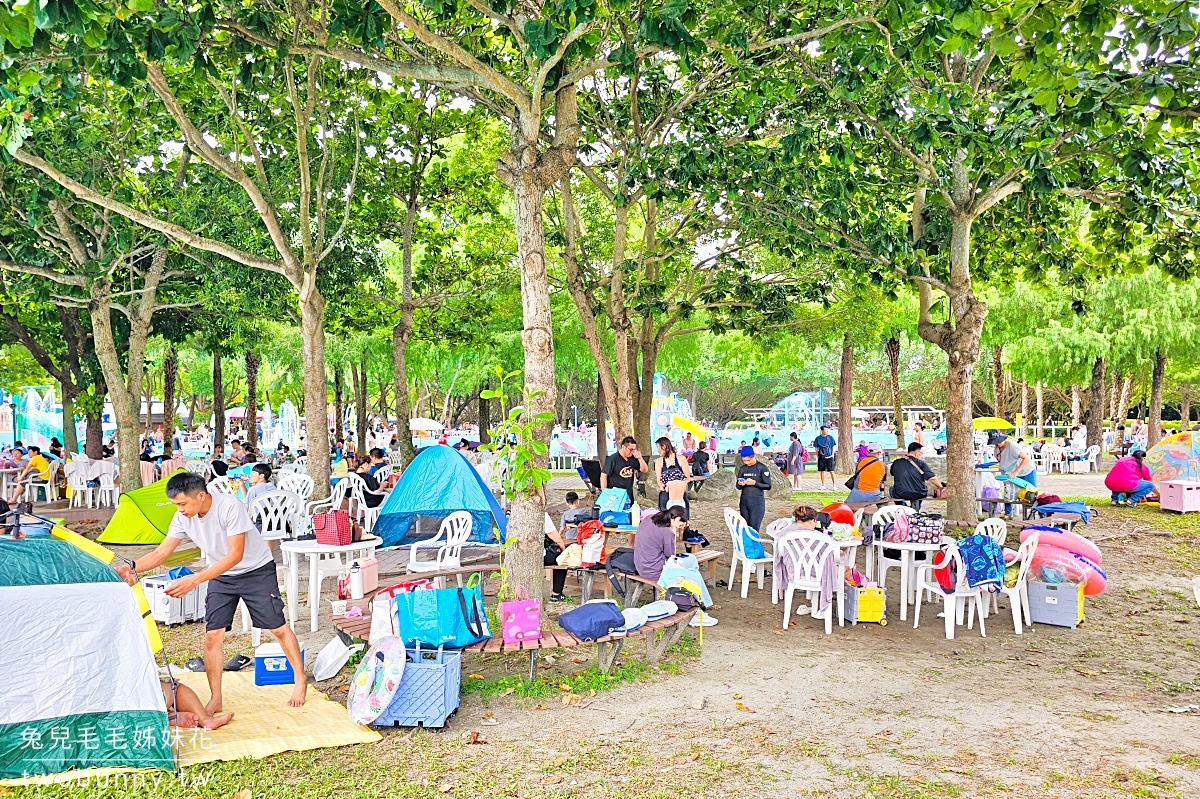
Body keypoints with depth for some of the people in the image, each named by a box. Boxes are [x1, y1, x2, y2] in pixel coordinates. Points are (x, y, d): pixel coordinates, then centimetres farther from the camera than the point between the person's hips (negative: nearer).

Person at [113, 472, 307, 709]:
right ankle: (215, 699, 9)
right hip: (221, 576, 5)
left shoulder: (230, 507, -32)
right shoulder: (183, 517, -13)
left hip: (257, 571, -5)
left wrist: (194, 580, -39)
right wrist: (133, 566, -30)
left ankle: (300, 681, 20)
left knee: (278, 627, 1)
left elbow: (236, 555, -33)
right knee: (212, 634, -4)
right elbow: (161, 553, -9)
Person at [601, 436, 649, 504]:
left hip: (629, 496, 6)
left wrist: (640, 458, -6)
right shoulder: (612, 459, -8)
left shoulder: (633, 459, 7)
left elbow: (645, 471, 11)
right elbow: (603, 476, -9)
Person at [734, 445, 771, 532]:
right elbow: (738, 487, 14)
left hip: (757, 502, -5)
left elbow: (768, 486, -7)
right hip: (744, 501, 5)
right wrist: (740, 484, -9)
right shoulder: (742, 468, 10)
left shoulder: (762, 468, -4)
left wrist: (754, 483, -19)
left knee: (754, 529, -10)